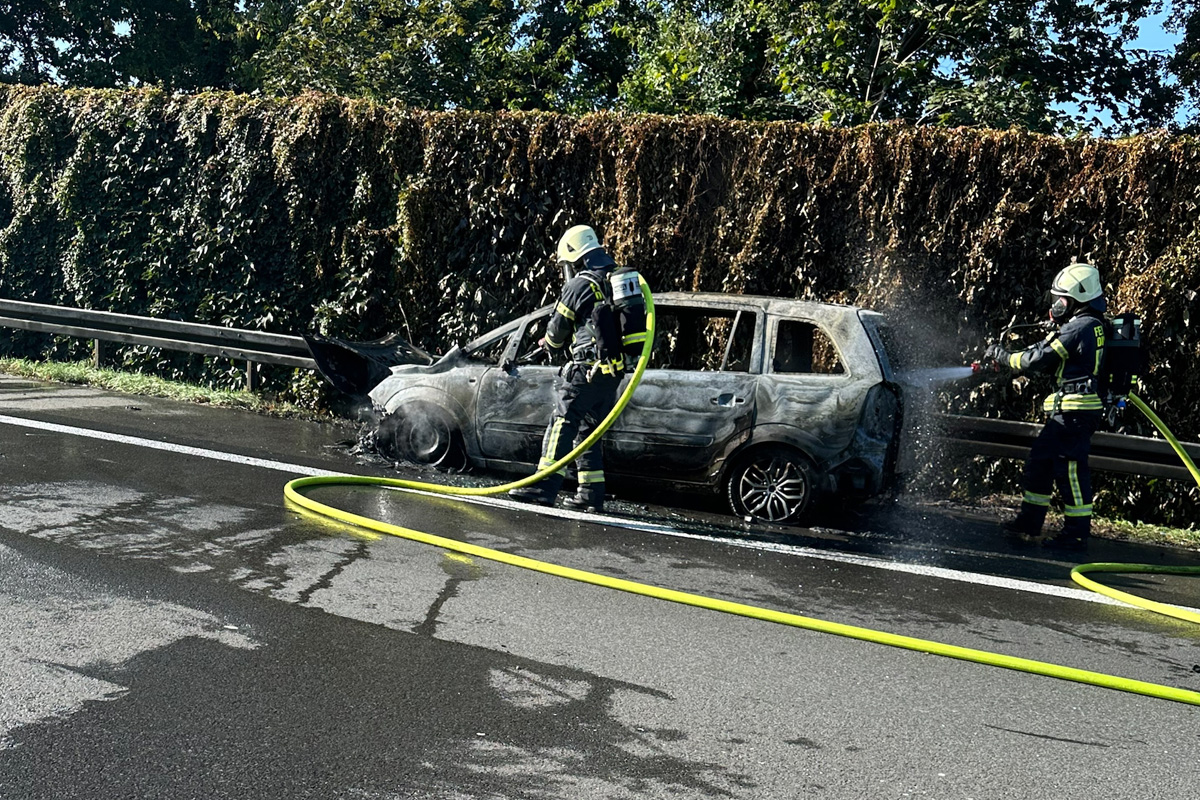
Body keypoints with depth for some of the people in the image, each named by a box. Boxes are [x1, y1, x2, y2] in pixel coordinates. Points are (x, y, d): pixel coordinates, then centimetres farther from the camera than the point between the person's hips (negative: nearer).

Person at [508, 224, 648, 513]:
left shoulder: (579, 285, -7)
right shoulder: (621, 279, 17)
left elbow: (557, 330, 2)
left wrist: (549, 342, 26)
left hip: (589, 369, -8)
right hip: (616, 370, 8)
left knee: (562, 422, -9)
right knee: (588, 430, 14)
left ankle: (545, 486, -16)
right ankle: (592, 492, 13)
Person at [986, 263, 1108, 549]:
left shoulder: (1078, 328, -15)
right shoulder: (1093, 326, 17)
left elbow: (1037, 359, -14)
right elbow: (1054, 364, 17)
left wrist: (1003, 356, -1)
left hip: (1074, 409, -10)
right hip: (1070, 410, 10)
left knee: (1070, 468, -5)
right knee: (1040, 461, 13)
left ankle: (1077, 533, 2)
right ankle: (1029, 523, 20)